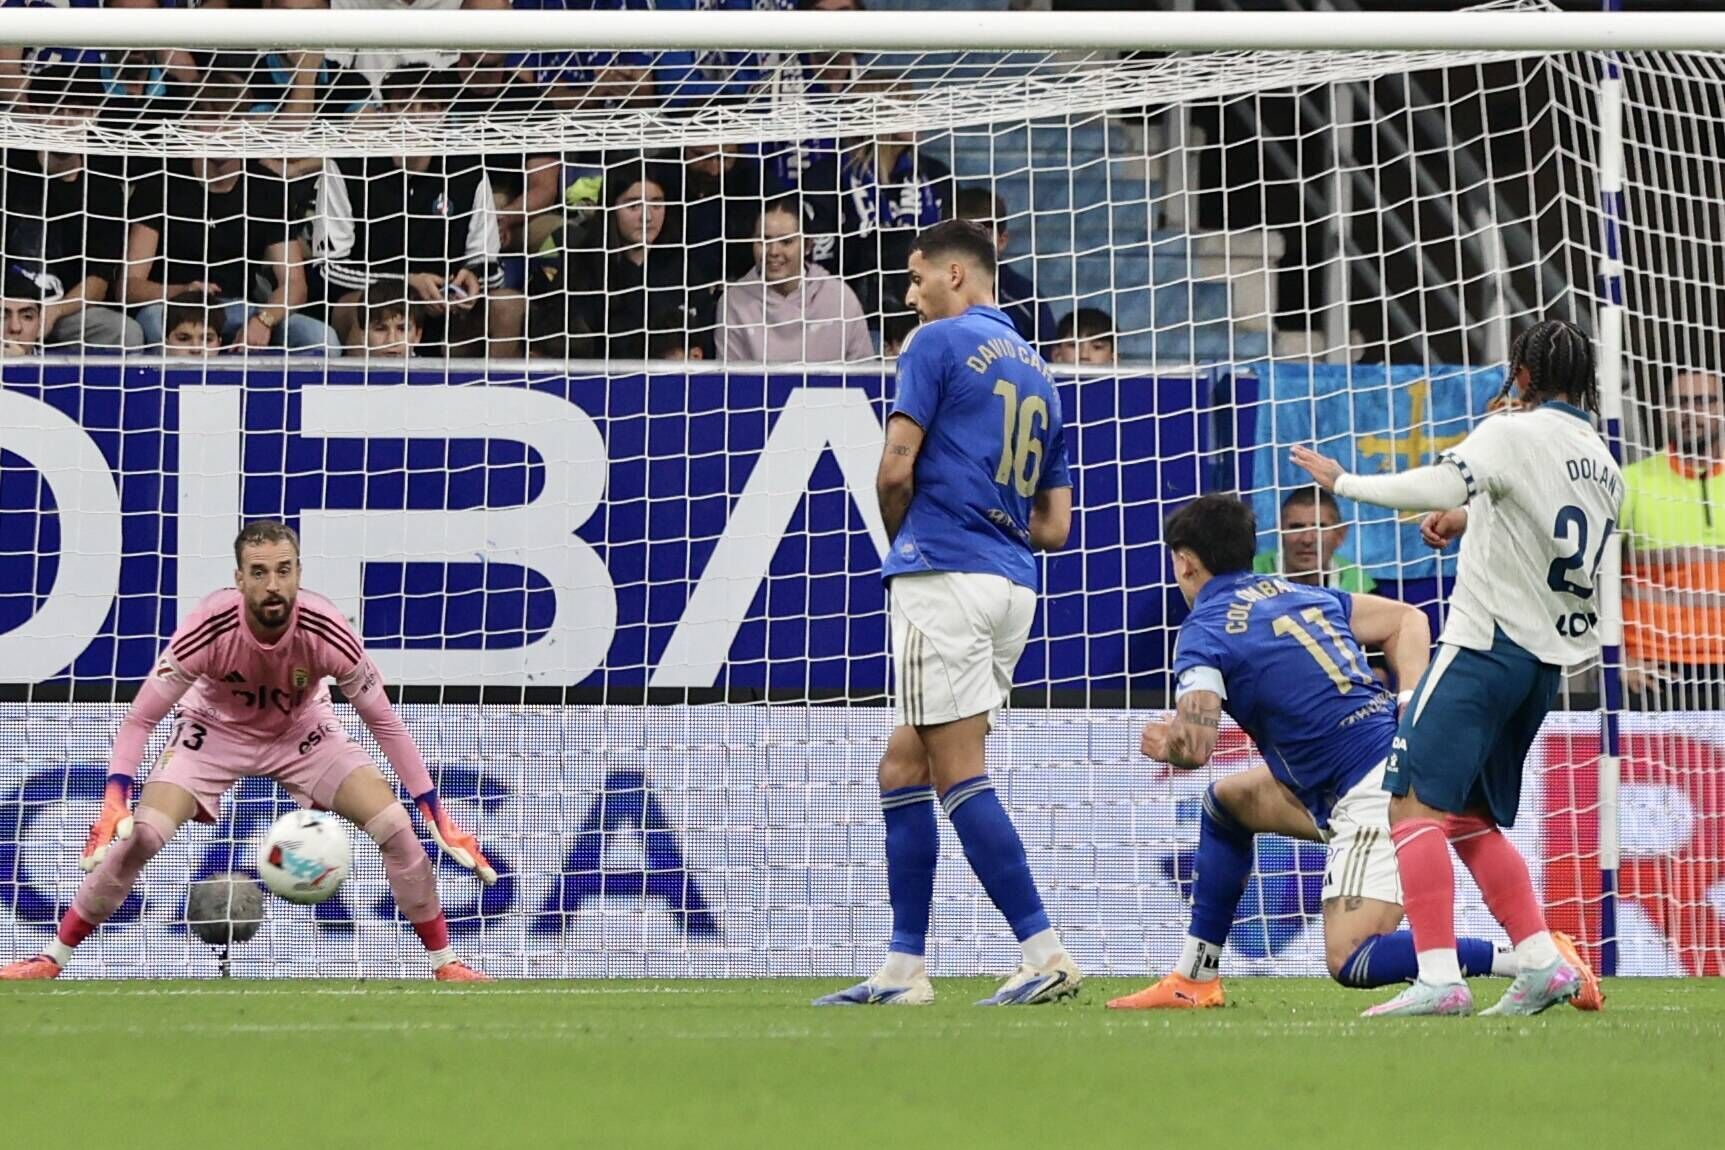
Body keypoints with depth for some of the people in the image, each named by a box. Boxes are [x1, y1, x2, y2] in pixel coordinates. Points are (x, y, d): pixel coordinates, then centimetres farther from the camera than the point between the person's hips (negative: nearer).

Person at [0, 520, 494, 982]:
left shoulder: (326, 631, -30)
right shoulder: (209, 627, -33)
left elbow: (384, 722, -17)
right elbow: (140, 718, -24)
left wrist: (435, 813, -18)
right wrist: (115, 799, -37)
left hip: (303, 733, 1)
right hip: (215, 731, -1)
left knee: (396, 825, -16)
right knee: (138, 836, -21)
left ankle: (445, 962, 3)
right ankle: (52, 958, -5)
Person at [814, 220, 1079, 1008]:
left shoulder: (939, 343, -3)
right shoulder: (1036, 373, 20)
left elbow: (895, 471, -9)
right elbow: (1054, 526, 19)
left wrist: (900, 538, 9)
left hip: (945, 574, -8)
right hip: (1011, 583, 8)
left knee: (958, 772, -8)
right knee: (902, 767, 12)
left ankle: (1046, 956, -15)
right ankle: (902, 970, 9)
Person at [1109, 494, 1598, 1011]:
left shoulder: (1204, 631, -5)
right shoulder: (1299, 593, 19)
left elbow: (1196, 745, -16)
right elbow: (1408, 619, 18)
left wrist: (1166, 747, 8)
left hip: (1372, 793, -10)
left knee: (1350, 963, -13)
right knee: (1227, 800, 23)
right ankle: (1195, 980, 26)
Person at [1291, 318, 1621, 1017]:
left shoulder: (1515, 432, -8)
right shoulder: (1603, 465, 15)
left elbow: (1439, 486, -22)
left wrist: (1342, 481, -11)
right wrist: (1473, 520, 29)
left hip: (1487, 643, -8)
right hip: (1549, 658, 8)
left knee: (1415, 803, -11)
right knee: (1472, 821, 18)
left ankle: (1439, 979, -21)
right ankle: (1543, 965, 10)